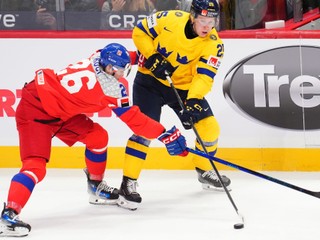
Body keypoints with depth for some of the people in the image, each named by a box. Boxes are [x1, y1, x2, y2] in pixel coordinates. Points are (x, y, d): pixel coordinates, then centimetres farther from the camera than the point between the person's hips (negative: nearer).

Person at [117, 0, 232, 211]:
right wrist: (153, 57, -20)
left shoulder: (214, 44, -15)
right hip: (150, 79, -3)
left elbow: (204, 76, -22)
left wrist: (193, 100, -36)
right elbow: (140, 31, -8)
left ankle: (205, 171, 29)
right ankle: (128, 183, -13)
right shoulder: (171, 19, -19)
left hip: (184, 86, 3)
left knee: (209, 127, 2)